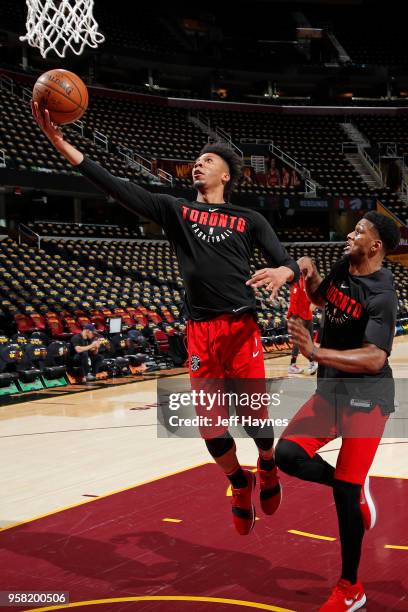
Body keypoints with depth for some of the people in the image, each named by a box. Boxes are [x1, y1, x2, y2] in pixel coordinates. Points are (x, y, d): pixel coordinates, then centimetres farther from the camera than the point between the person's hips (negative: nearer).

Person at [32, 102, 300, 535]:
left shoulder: (249, 220, 9)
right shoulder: (175, 210, 10)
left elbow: (289, 264, 6)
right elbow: (118, 188, -1)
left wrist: (281, 272, -21)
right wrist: (59, 141, -10)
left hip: (241, 327, -1)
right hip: (200, 331, 1)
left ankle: (267, 466, 34)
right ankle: (240, 484, 31)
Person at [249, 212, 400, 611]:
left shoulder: (381, 296, -21)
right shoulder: (342, 268, 3)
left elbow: (375, 359, -31)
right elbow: (320, 299, 25)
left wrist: (316, 352, -40)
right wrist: (308, 274, 3)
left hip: (365, 397, -7)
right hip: (329, 390, 7)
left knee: (343, 491, -5)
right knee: (288, 454, -8)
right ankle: (355, 488, 17)